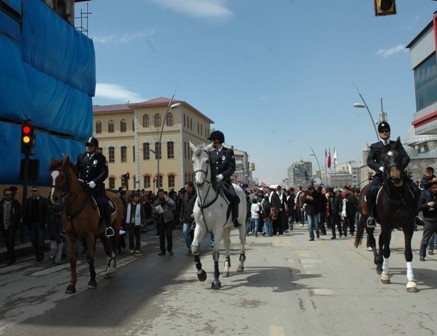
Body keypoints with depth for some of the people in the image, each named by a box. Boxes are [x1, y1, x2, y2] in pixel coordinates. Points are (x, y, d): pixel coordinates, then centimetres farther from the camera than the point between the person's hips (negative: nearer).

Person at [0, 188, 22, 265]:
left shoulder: (16, 203, -4)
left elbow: (19, 214, -1)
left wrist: (16, 224, -7)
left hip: (12, 226, -4)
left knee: (10, 242, -10)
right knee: (7, 243, 12)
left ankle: (11, 259, -4)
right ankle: (11, 257, 29)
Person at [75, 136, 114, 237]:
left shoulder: (101, 158, -1)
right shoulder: (81, 156, 11)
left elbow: (104, 173, -11)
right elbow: (76, 169, 13)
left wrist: (95, 181, -24)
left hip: (96, 186, -4)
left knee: (103, 203, -21)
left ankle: (108, 226, -10)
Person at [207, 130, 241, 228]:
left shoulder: (228, 152, 2)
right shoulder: (211, 154, 16)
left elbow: (232, 168, -6)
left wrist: (222, 176, -20)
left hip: (224, 181, -4)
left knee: (233, 197, -26)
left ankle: (235, 219, -11)